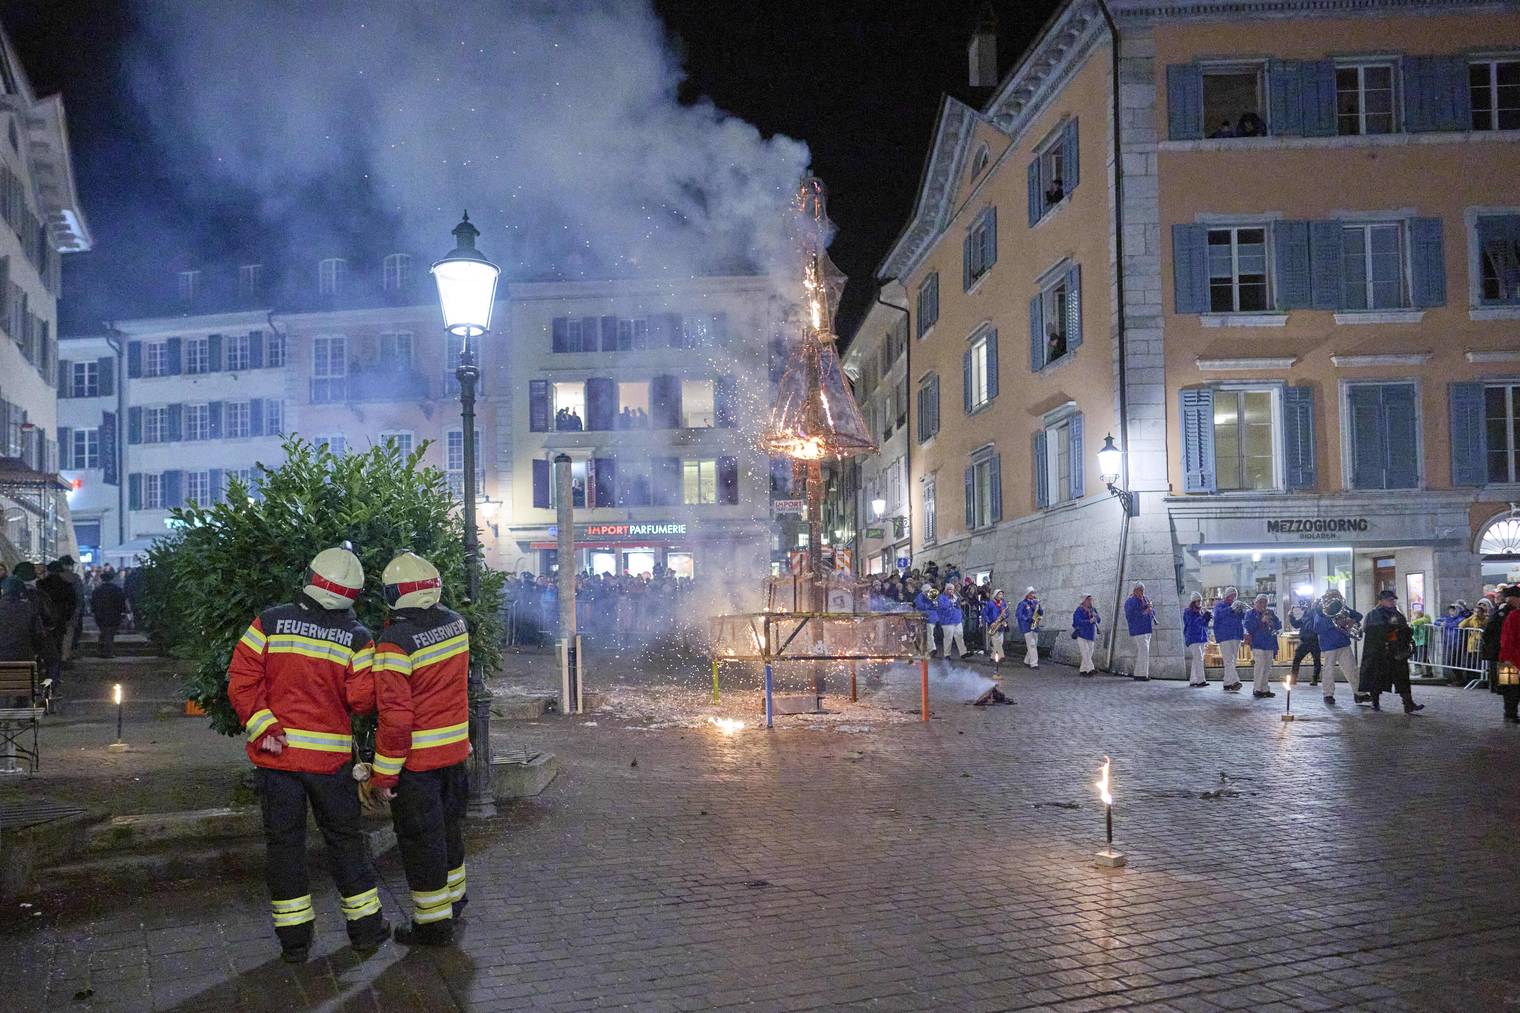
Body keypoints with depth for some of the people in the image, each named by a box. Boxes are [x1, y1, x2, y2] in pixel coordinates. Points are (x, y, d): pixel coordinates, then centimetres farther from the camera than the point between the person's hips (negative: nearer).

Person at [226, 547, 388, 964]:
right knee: (345, 838, 13)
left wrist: (261, 727, -5)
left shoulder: (270, 622, -4)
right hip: (330, 754, 0)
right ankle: (366, 927, 22)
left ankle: (294, 938, 16)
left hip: (276, 753, 1)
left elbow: (242, 682, -8)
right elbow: (361, 701, -8)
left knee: (283, 840, 10)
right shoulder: (356, 637, -7)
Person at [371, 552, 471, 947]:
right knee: (448, 826, 24)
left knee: (420, 840, 6)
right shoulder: (456, 624, -1)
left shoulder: (396, 641, -22)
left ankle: (433, 923, 15)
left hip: (417, 760, -7)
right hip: (455, 751, 7)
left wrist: (385, 773, -14)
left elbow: (395, 715, -22)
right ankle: (453, 898, 41)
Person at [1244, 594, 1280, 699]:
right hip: (1258, 644, -5)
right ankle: (1257, 689, -10)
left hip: (1269, 644, 5)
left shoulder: (1270, 613, 14)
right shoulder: (1250, 614, 2)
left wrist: (1272, 623, -11)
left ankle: (1265, 689, 16)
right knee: (1260, 665, -14)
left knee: (1267, 667, 8)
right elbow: (1248, 627, -11)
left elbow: (1279, 625, 10)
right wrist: (1261, 621, -19)